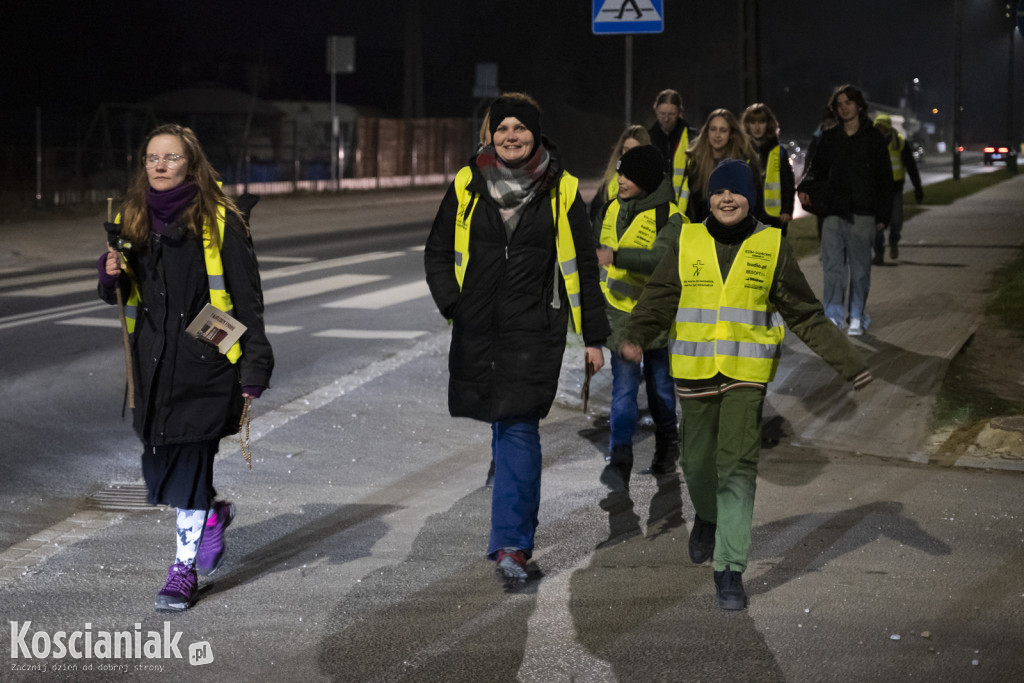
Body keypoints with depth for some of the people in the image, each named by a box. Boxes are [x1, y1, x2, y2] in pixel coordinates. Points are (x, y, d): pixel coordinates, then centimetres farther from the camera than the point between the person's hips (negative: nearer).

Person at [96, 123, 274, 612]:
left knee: (189, 459, -5)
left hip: (205, 360, -5)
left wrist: (254, 366, -11)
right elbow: (123, 296, 18)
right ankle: (212, 514, 38)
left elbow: (246, 298, -6)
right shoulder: (132, 221, 9)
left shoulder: (219, 221, -6)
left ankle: (185, 567, 7)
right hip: (153, 360, 5)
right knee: (159, 462, 8)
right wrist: (112, 277, -6)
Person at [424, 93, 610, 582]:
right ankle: (516, 527, 30)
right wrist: (451, 303, -3)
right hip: (477, 329, 3)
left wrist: (594, 336, 4)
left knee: (519, 429, -11)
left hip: (535, 329, -3)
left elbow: (583, 266, 5)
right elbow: (437, 253, 14)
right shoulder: (467, 185, 5)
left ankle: (512, 543, -9)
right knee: (502, 424, 11)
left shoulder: (561, 190, -1)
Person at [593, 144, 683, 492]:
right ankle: (620, 460, -11)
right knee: (623, 386, -6)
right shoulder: (611, 210, 5)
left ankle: (667, 449, 33)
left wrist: (617, 257, -43)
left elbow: (662, 259, -32)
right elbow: (594, 247, 21)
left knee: (660, 385, 13)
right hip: (620, 311, 4)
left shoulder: (668, 218, -15)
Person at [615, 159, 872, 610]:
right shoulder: (687, 243, 4)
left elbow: (806, 315, 6)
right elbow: (657, 303, 0)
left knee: (737, 464, -11)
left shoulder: (771, 247, 2)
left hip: (747, 372, -1)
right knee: (698, 463, 11)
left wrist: (848, 363, 1)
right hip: (695, 371, 2)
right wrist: (632, 338, -20)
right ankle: (707, 516, 45)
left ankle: (730, 568, -5)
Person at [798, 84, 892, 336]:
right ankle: (834, 316, 0)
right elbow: (817, 169, 16)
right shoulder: (829, 138, 11)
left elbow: (885, 179, 5)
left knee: (859, 267, 2)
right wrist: (805, 188, -7)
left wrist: (883, 215, 0)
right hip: (834, 211, 2)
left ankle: (857, 318, 10)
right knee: (833, 265, -3)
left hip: (862, 213, -2)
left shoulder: (873, 138, 4)